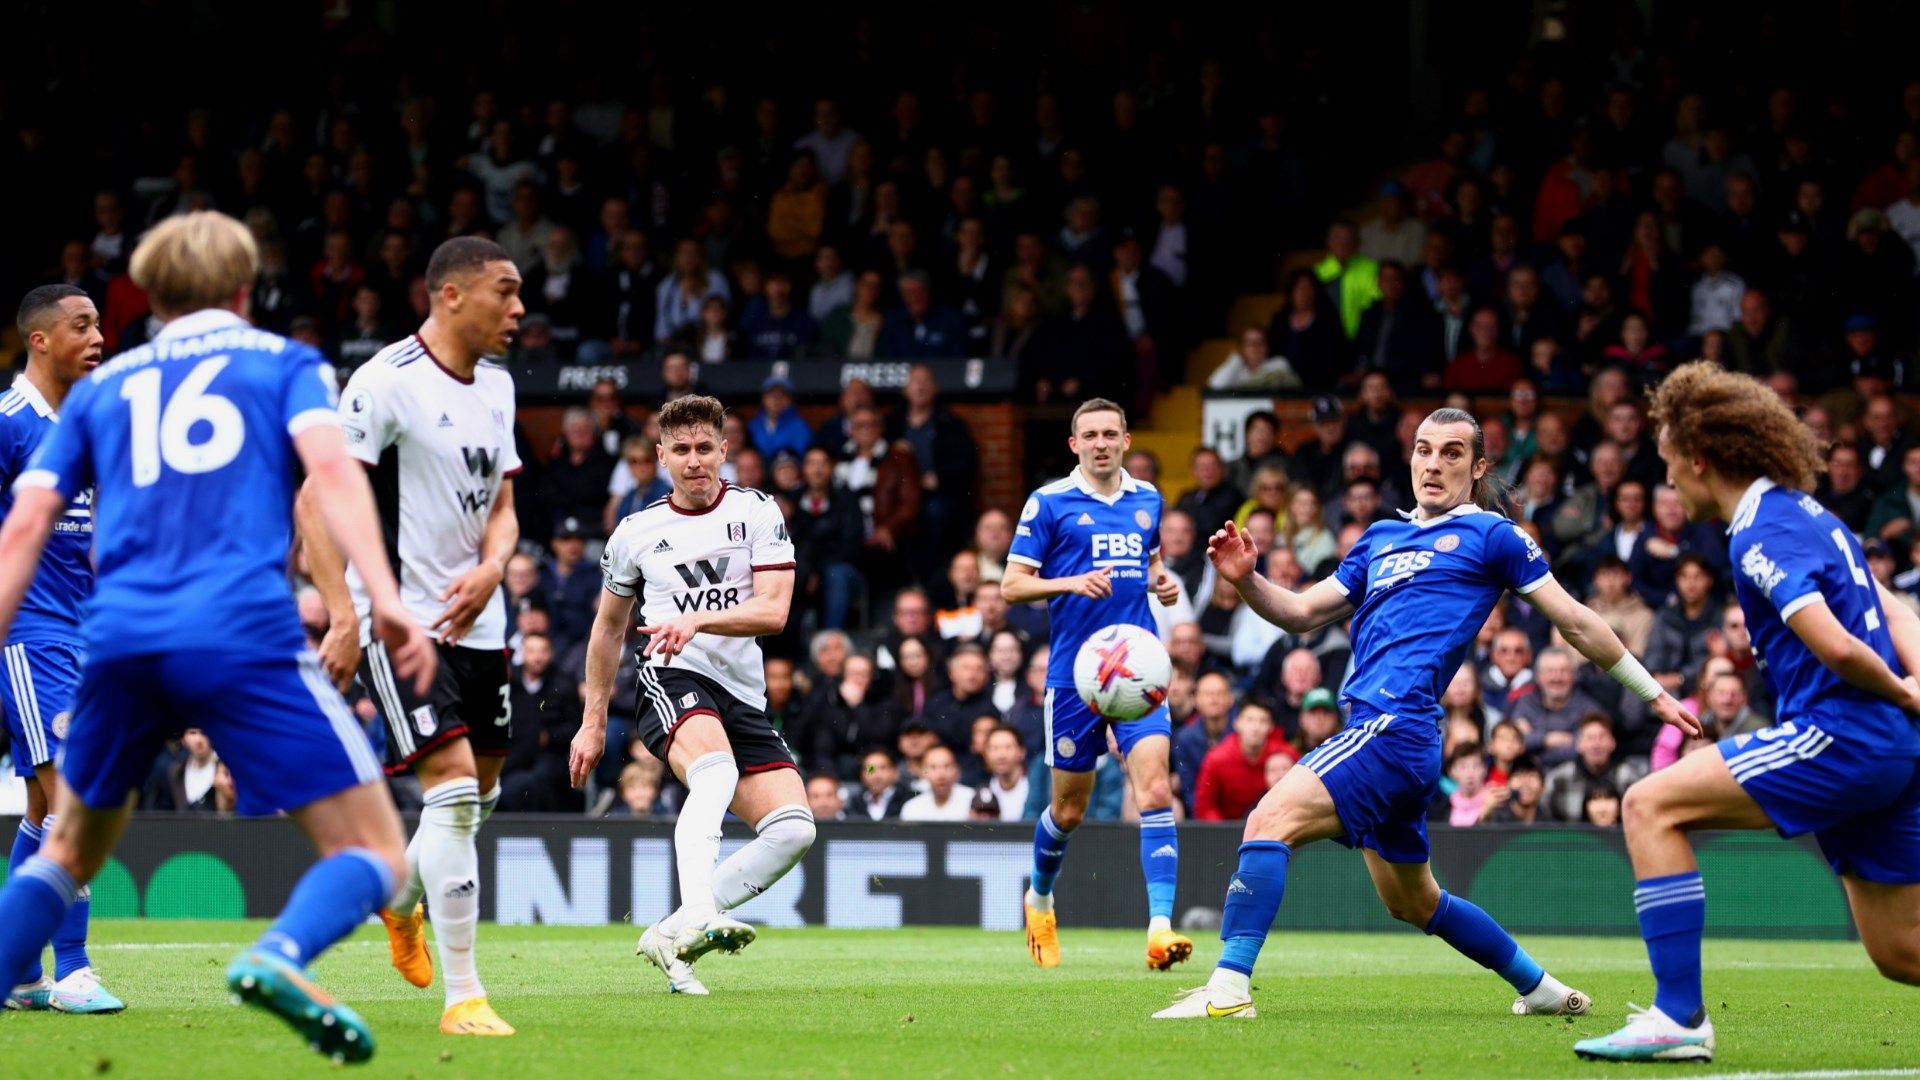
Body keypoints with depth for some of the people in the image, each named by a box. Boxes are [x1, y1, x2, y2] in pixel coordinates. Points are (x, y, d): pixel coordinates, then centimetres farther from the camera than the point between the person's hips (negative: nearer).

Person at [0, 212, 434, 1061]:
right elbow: (329, 464, -3)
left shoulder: (100, 386, 25)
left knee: (69, 854, 26)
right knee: (373, 854, 0)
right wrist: (386, 600, -13)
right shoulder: (283, 362, 17)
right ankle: (280, 956, -30)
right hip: (245, 634, -4)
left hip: (120, 641, 4)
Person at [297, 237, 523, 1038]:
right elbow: (315, 501, -16)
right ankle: (461, 996, -13)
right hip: (398, 617, -8)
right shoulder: (387, 383, -15)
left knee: (480, 790, 15)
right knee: (453, 789, -17)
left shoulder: (496, 386, 11)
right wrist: (343, 617, -24)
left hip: (475, 617, 8)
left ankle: (400, 897, 46)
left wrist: (491, 569, -5)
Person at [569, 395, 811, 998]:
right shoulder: (636, 533, 11)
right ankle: (697, 914, -55)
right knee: (716, 769, -37)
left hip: (744, 695, 3)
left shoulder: (757, 513, 7)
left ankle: (670, 936, -6)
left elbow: (773, 611, -5)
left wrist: (697, 620, -21)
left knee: (794, 830, -15)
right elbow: (608, 627, 24)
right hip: (671, 682, -3)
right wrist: (593, 723, 24)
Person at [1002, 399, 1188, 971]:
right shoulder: (1049, 502, -2)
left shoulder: (1147, 499, 11)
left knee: (1155, 789, -17)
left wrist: (1162, 582, 6)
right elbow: (1012, 585, -4)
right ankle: (1040, 898, 39)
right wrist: (1073, 583, -20)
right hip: (1074, 673, -2)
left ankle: (1160, 926, -24)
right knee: (1069, 810, 9)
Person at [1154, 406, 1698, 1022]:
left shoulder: (1491, 534, 3)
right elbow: (1302, 613, 21)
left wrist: (1652, 693, 9)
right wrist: (1245, 579, 2)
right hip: (1373, 730, 9)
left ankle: (1228, 988, -30)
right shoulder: (1381, 540, 23)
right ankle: (1540, 988, 36)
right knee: (1414, 903, 21)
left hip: (1396, 727, -9)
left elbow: (1574, 622, 6)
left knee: (1271, 820, -24)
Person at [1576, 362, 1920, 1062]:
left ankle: (1679, 1017, -14)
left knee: (1651, 806, -9)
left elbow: (1835, 646, -23)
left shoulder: (1763, 532, -12)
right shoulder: (1809, 516, 19)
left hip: (1839, 739, -10)